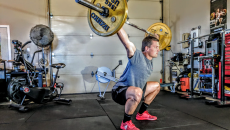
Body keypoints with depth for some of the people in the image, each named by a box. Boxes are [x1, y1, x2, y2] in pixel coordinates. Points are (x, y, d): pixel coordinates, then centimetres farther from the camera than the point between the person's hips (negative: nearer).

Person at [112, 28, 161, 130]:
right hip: (119, 91, -9)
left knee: (156, 86, 21)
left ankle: (141, 114, 23)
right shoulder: (138, 57, -22)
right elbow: (126, 41, -31)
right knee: (137, 92, -43)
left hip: (132, 91, 10)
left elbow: (151, 43, 24)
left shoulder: (149, 59, 3)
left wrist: (155, 38, 33)